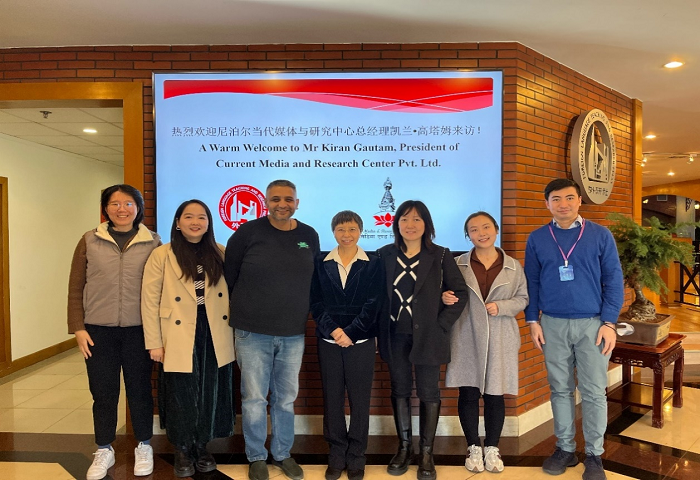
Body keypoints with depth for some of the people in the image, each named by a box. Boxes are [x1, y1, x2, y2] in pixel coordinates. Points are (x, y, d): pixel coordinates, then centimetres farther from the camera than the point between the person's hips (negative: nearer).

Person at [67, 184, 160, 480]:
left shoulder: (153, 243, 0)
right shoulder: (90, 241, 2)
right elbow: (76, 288, 4)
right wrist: (77, 327, -2)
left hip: (139, 330, -1)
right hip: (99, 331, 1)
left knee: (139, 390, 10)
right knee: (103, 393, 10)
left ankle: (144, 447, 29)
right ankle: (104, 451, 29)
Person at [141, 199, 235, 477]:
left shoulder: (221, 255, 5)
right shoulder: (162, 256, -4)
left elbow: (232, 295, 7)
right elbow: (150, 301, -4)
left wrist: (234, 335, 4)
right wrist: (154, 342, -6)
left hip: (214, 338, 3)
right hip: (178, 339, -2)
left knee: (210, 394, 11)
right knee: (181, 394, 8)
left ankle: (201, 446, 33)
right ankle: (182, 450, 30)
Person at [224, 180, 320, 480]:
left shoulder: (309, 236, 2)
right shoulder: (247, 232, -9)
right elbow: (229, 276, 0)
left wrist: (303, 313, 12)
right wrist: (243, 311, 6)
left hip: (294, 334, 3)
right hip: (253, 332, -3)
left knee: (286, 398, 16)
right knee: (254, 399, 8)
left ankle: (283, 454, 35)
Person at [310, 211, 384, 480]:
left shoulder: (373, 264, 2)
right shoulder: (321, 264, 6)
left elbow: (373, 305, -5)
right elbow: (316, 303, 1)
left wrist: (350, 333, -13)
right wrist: (333, 330, -13)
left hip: (361, 342, -1)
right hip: (328, 341, 1)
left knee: (360, 400, 6)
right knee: (332, 400, 8)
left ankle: (356, 457, 20)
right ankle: (336, 455, 21)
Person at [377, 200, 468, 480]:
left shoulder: (441, 256, -3)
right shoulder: (385, 255, 3)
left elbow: (460, 292, -1)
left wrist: (442, 324, -8)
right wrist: (379, 328, 0)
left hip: (428, 336, -2)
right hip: (395, 336, 2)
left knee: (428, 393, 5)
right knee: (400, 391, 11)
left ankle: (426, 453, 18)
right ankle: (404, 448, 26)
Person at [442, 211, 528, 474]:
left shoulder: (513, 266, 4)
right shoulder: (458, 264, 2)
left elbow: (523, 299, 6)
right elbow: (447, 295, 8)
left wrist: (501, 307, -11)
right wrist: (445, 298, -15)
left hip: (500, 339, 1)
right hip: (467, 338, 0)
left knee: (494, 394, 7)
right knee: (468, 394, 4)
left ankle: (492, 448, 24)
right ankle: (474, 448, 22)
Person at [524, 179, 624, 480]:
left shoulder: (600, 235, -1)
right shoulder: (537, 239, 3)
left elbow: (613, 281, -1)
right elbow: (532, 283, 6)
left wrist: (609, 323, -8)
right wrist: (533, 321, 0)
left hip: (592, 324, -1)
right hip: (552, 325, 2)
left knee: (594, 392, 5)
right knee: (560, 389, 11)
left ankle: (594, 454, 21)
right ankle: (565, 448, 26)